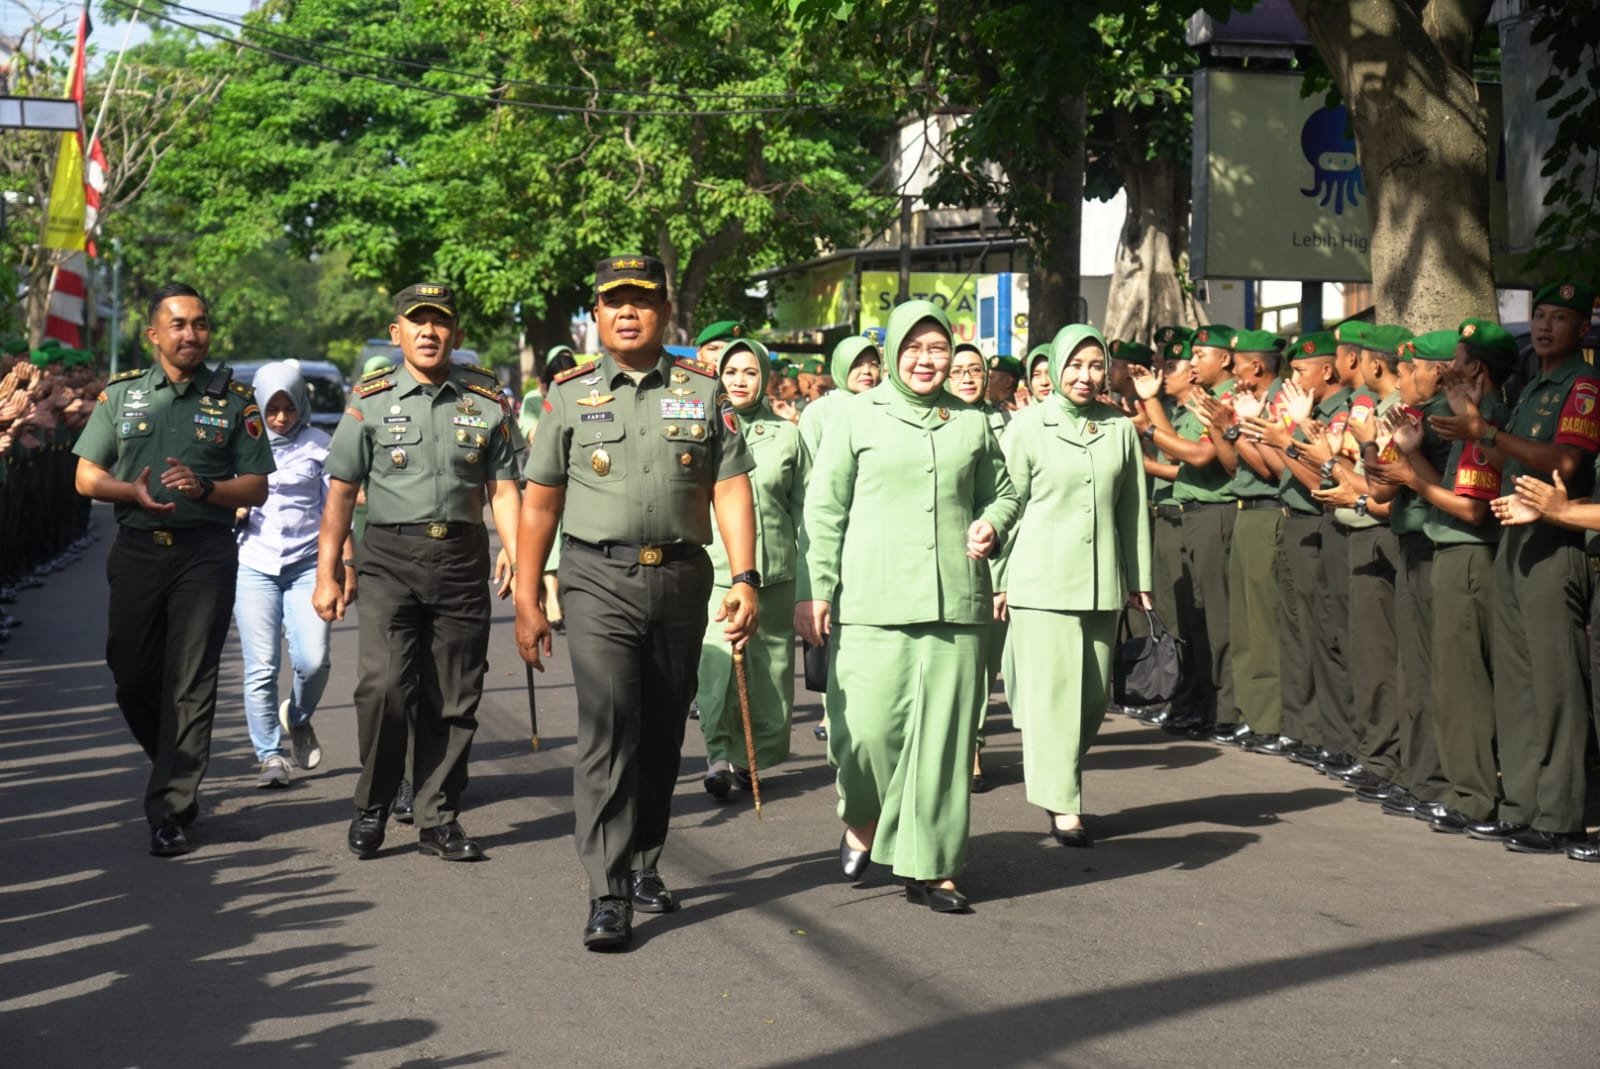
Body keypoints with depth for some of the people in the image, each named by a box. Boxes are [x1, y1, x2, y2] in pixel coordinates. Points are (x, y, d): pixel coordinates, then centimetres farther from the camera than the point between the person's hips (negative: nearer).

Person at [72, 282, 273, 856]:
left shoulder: (235, 399, 4)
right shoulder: (121, 393, 8)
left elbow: (256, 487, 3)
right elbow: (87, 476, 8)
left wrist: (204, 488, -16)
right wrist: (133, 491, -12)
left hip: (206, 553, -2)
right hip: (136, 550, 2)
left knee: (191, 683, -5)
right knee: (132, 678, 6)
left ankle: (170, 812, 1)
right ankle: (178, 772, 31)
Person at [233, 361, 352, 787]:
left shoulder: (318, 446, 4)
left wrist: (347, 567, 2)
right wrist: (235, 512, -6)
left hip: (308, 564, -1)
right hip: (254, 565, 1)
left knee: (312, 660, -11)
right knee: (261, 669, -3)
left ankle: (298, 717, 21)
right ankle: (270, 755, 8)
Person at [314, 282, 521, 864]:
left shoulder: (487, 402, 8)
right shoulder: (371, 400, 5)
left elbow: (503, 487, 9)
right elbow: (341, 491, 6)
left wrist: (515, 554, -6)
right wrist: (327, 572, 1)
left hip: (462, 559, 2)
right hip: (390, 558, -2)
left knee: (453, 699, 4)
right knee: (384, 684, -16)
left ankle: (439, 818, 15)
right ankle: (372, 804, 4)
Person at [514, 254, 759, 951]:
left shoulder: (703, 389, 7)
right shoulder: (570, 393, 5)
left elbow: (731, 489, 4)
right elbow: (539, 502, 7)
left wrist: (745, 578, -7)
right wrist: (527, 599, 4)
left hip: (681, 578, 2)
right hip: (600, 579, -2)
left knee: (663, 734, 11)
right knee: (608, 729, -13)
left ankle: (644, 865, 28)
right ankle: (607, 894, -13)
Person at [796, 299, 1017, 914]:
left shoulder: (972, 423, 13)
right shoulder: (858, 417, 5)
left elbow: (1000, 491, 25)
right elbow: (823, 510, 4)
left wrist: (992, 524, 2)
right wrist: (813, 589, -1)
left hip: (955, 602, 3)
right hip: (873, 603, -3)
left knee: (943, 733, 2)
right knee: (868, 726, -8)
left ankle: (930, 868, 12)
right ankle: (862, 820, 23)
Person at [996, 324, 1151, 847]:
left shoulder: (1120, 429, 9)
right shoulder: (1028, 427, 1)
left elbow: (1132, 509, 13)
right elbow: (1008, 505, 2)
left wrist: (1139, 581, 13)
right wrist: (998, 579, 0)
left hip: (1102, 580, 4)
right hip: (1042, 577, -4)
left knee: (1094, 692, 7)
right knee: (1053, 687, -6)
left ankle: (1059, 777, 27)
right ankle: (1062, 804, -3)